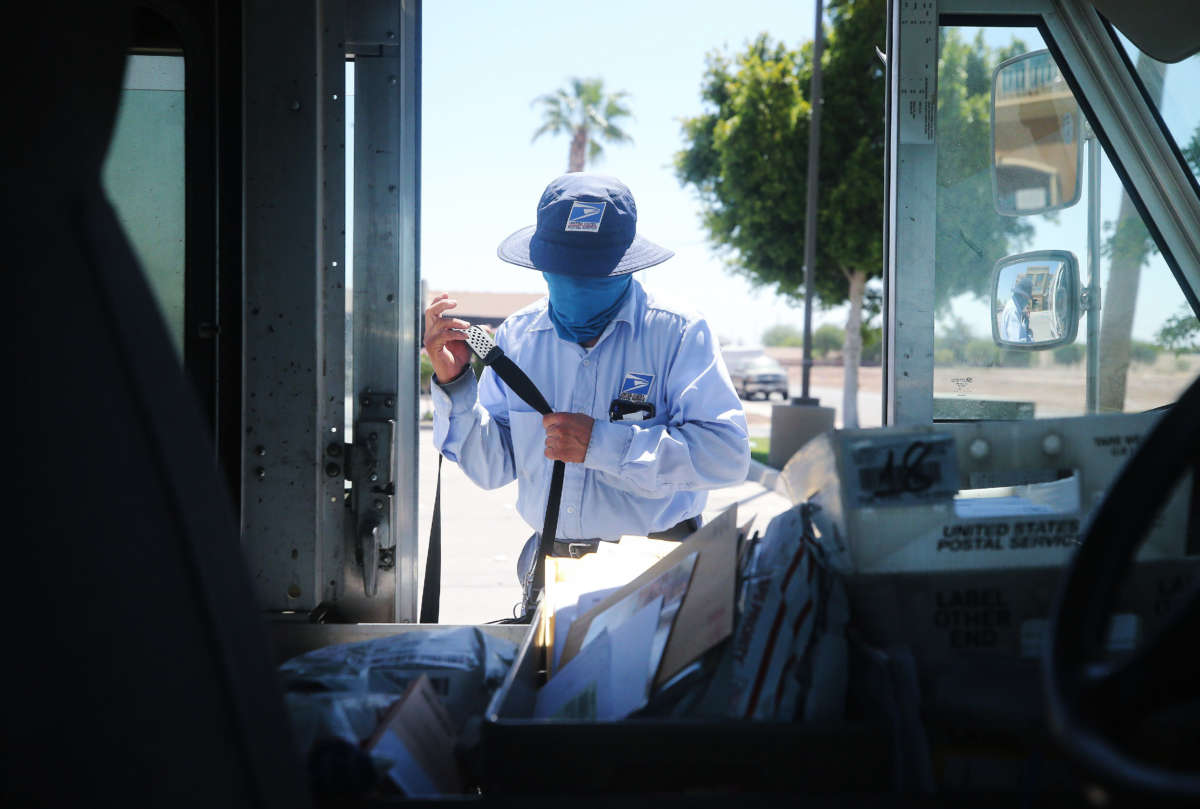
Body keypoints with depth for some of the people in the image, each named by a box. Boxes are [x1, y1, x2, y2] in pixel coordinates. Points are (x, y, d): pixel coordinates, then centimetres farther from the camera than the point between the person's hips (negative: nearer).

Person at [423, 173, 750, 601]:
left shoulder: (679, 333, -4)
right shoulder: (517, 336, 8)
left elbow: (727, 453, -15)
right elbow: (492, 469, 9)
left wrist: (601, 444, -18)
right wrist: (454, 385, -5)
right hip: (550, 564, 3)